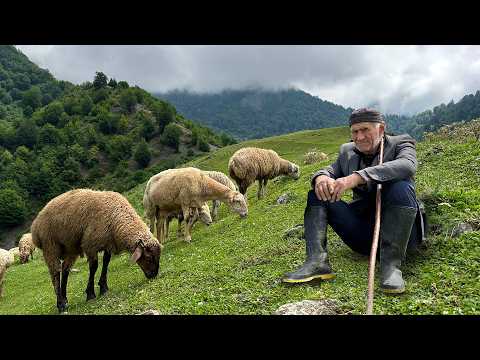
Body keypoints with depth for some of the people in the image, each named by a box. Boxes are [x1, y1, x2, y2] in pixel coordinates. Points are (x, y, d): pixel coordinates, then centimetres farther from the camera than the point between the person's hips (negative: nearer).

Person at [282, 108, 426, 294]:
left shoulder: (401, 143, -1)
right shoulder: (347, 151, 13)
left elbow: (407, 165, -23)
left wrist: (358, 177, -36)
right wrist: (321, 177, -23)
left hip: (397, 230, -4)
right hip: (362, 233, 4)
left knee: (401, 186, -30)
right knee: (318, 193, -6)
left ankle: (391, 264, -30)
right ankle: (317, 261, -23)